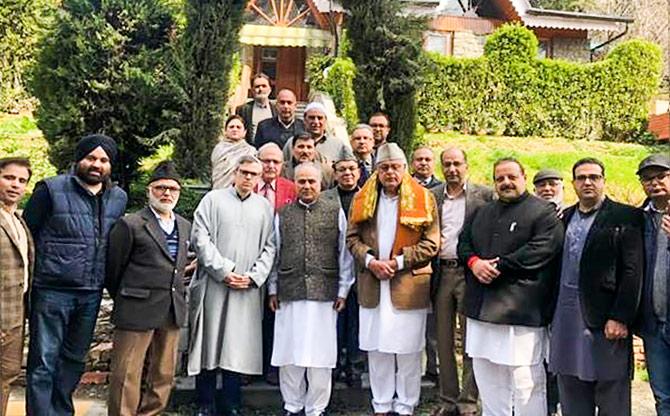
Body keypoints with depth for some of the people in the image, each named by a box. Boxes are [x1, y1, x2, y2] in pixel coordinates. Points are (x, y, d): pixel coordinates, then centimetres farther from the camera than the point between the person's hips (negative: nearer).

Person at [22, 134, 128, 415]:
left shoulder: (118, 198, 8)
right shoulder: (51, 190, -5)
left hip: (91, 294, 5)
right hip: (52, 292, -5)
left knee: (75, 359, 17)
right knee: (43, 363, 0)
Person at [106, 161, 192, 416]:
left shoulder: (185, 227, 14)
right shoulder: (130, 225, -5)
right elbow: (112, 269, 1)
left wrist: (175, 298, 13)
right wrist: (125, 300, 10)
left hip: (173, 312, 6)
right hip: (138, 310, -6)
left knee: (164, 376, 11)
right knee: (127, 377, 0)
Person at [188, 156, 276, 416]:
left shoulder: (264, 206, 12)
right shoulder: (213, 199, 5)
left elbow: (269, 247, 8)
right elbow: (200, 239, -3)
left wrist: (253, 276, -6)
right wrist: (223, 271, -9)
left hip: (247, 289, 1)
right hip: (213, 284, -1)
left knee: (238, 348, 2)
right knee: (209, 344, 3)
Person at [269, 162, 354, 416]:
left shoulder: (335, 211, 5)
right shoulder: (283, 214, 10)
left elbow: (344, 253, 5)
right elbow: (274, 253, 13)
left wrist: (343, 290, 3)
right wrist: (273, 289, 10)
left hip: (324, 292, -2)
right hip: (289, 292, 2)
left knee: (320, 352, 2)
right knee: (289, 352, 7)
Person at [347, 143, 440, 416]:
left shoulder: (423, 198, 0)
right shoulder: (363, 199, 9)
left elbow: (431, 243, -4)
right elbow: (352, 238, 8)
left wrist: (397, 262, -12)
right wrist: (370, 261, -9)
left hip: (409, 285, -2)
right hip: (372, 286, 3)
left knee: (408, 350, 4)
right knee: (376, 349, 8)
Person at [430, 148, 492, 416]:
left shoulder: (484, 195, 1)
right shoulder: (432, 196, 10)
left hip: (469, 273, -3)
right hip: (441, 273, 4)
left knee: (470, 341, 1)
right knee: (443, 341, 10)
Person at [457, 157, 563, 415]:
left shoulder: (543, 212, -2)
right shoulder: (482, 213, 20)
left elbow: (540, 250, -15)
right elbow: (463, 243, 17)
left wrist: (498, 267, -15)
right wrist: (474, 262, -6)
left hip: (521, 311, -7)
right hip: (482, 308, 7)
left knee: (526, 382, -4)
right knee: (486, 378, 15)